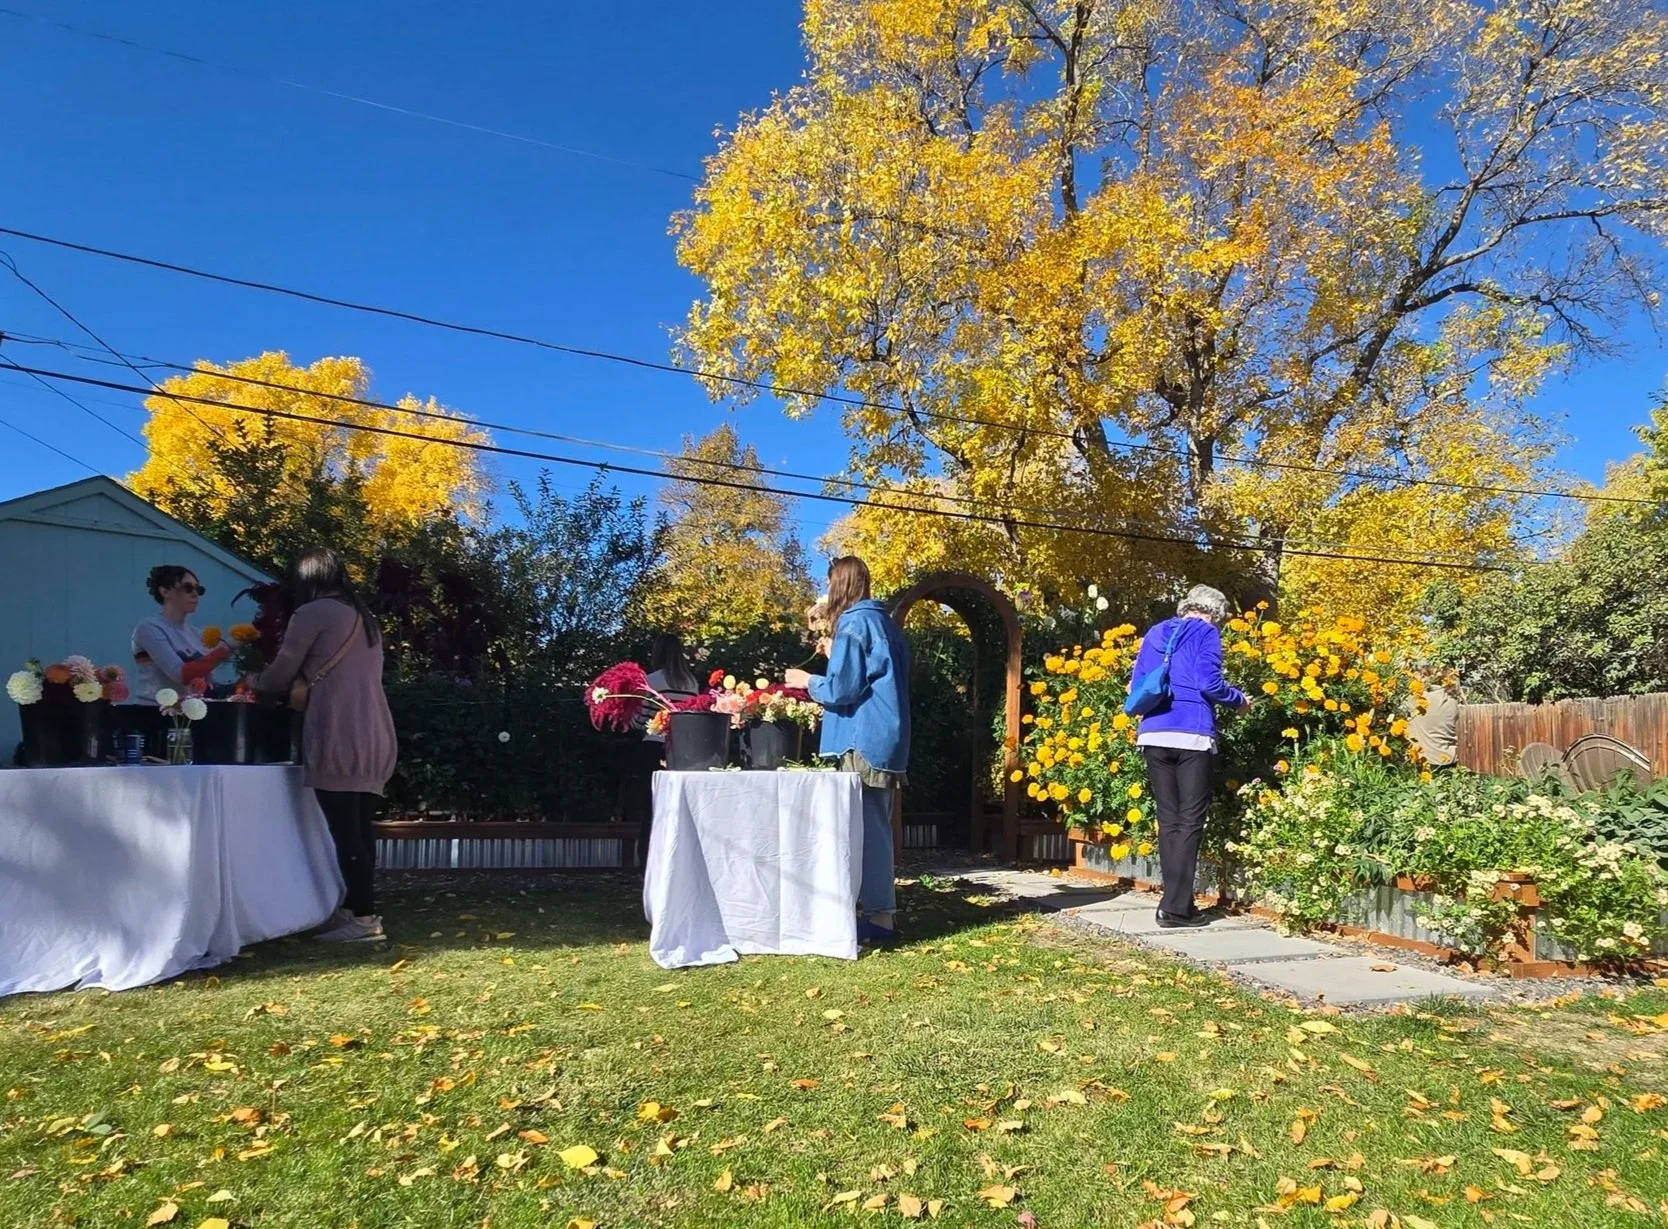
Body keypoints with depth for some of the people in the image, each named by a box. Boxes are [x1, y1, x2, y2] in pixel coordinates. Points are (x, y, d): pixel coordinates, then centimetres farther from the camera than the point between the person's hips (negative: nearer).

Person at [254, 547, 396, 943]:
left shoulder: (312, 612, 0)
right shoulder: (363, 617, 23)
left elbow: (280, 674, 7)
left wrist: (255, 684, 28)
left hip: (339, 736, -8)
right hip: (374, 736, 8)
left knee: (344, 830, -6)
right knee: (359, 829, 9)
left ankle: (364, 918, -5)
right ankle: (355, 908, 13)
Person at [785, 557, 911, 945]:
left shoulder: (854, 623, -10)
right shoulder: (884, 621, 16)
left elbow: (843, 689, -15)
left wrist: (807, 681, 2)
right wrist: (837, 658, 26)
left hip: (863, 742, -9)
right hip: (887, 740, 9)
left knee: (866, 828, -5)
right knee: (875, 826, 13)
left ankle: (880, 917, -3)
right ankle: (881, 910, 18)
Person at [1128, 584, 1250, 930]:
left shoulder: (1154, 633, 20)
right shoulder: (1206, 633, 3)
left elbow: (1136, 687, 20)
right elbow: (1208, 682, -10)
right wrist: (1239, 700, 7)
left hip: (1153, 735, 5)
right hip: (1191, 735, -5)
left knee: (1168, 820, 10)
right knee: (1190, 821, -1)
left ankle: (1175, 900, 11)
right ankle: (1175, 906, -3)